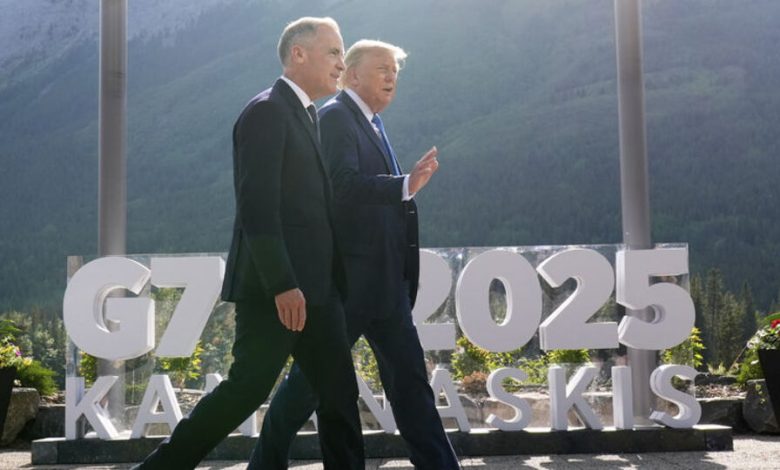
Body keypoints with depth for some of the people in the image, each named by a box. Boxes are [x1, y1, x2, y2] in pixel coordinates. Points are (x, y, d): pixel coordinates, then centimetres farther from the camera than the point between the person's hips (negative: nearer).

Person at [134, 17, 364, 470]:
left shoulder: (307, 115, 18)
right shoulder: (266, 111, -11)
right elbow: (257, 207, -19)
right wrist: (282, 285, -23)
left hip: (315, 285, 9)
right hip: (274, 287, -9)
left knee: (339, 392, 7)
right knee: (248, 387, -3)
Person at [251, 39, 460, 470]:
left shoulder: (371, 123, 18)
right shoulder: (335, 116, -9)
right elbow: (344, 184, -25)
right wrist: (406, 186, -34)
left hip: (384, 281, 9)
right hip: (351, 278, -9)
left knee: (409, 376, 8)